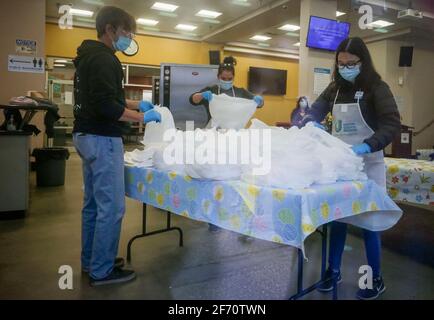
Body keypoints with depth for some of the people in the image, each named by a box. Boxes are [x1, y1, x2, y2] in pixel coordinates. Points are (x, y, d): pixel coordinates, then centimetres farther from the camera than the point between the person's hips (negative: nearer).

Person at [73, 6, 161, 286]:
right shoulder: (103, 58, -14)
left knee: (94, 203, 15)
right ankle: (102, 271, 7)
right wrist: (142, 117, -14)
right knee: (111, 207, -5)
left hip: (87, 136, 11)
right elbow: (105, 105, -25)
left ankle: (90, 261, 27)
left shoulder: (89, 56, 19)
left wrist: (134, 104, 18)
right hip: (102, 139, -11)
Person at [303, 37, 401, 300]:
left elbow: (393, 125, -17)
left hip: (367, 163, -4)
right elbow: (315, 113, 7)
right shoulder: (335, 88, 7)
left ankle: (376, 280, 23)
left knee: (368, 220, 4)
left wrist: (366, 147, -32)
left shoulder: (376, 88, -8)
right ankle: (334, 270, 27)